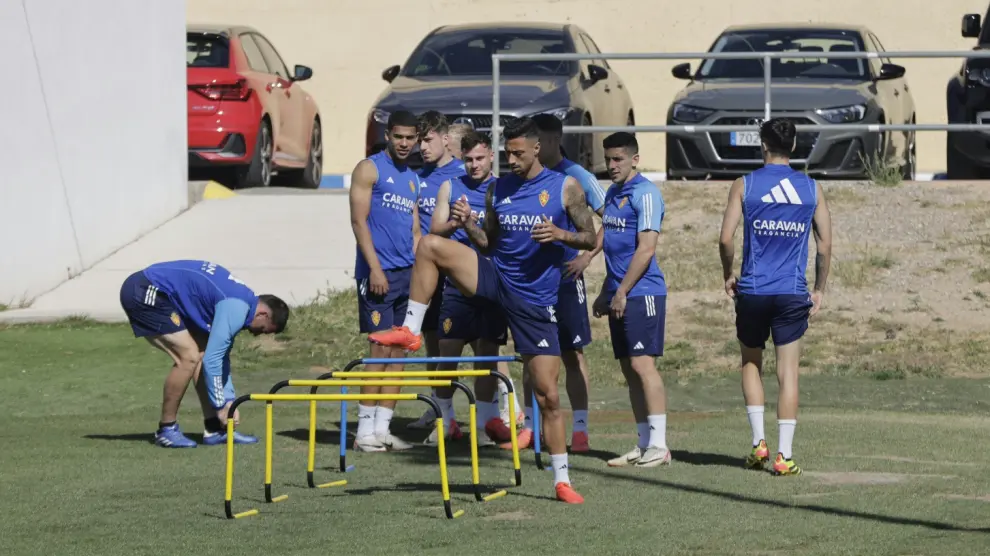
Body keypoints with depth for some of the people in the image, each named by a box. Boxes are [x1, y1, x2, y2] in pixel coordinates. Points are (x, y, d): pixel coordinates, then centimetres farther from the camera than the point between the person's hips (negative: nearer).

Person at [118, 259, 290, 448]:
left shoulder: (236, 304, 14)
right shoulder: (236, 309, -17)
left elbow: (221, 357, 24)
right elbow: (212, 360, -17)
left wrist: (228, 401, 24)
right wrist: (221, 406, -7)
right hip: (145, 293, -11)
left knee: (201, 352, 8)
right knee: (189, 356, -14)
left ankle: (214, 428, 8)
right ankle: (166, 430, -2)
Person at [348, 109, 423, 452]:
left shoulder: (412, 178, 19)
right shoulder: (370, 169, -2)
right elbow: (359, 220, -9)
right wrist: (375, 268, -16)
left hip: (407, 273, 7)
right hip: (379, 273, -7)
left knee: (399, 350, 5)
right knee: (380, 348, -11)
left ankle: (383, 427, 8)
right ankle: (365, 429, -8)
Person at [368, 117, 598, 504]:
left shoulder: (565, 188, -3)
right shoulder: (498, 189, 6)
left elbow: (590, 239, 0)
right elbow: (489, 243, 13)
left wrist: (560, 234, -20)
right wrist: (468, 224, -8)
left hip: (535, 301, -3)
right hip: (496, 278, 3)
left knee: (547, 394, -3)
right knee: (431, 245, -20)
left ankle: (562, 480, 7)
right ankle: (410, 331, -12)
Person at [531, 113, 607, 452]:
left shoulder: (576, 177, -6)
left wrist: (587, 256, -14)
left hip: (564, 275, -5)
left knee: (572, 353, -1)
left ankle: (580, 428, 1)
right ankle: (530, 427, 15)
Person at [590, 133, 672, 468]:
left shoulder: (645, 193, -11)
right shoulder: (613, 194, 17)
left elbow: (646, 248, -16)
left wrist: (622, 292, -16)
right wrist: (605, 293, 21)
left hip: (641, 292, -9)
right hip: (619, 295, 9)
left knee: (642, 364, -11)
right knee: (629, 370, 8)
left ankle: (658, 446, -10)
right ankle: (644, 445, 11)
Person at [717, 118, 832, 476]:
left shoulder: (744, 186, -1)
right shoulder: (812, 189, 3)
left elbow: (726, 239, -7)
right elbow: (825, 245, 3)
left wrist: (728, 276, 9)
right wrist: (819, 289, 13)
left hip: (752, 291, 0)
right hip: (793, 293, 0)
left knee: (751, 363, 18)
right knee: (788, 371, 2)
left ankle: (758, 440, 8)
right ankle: (784, 455, -4)